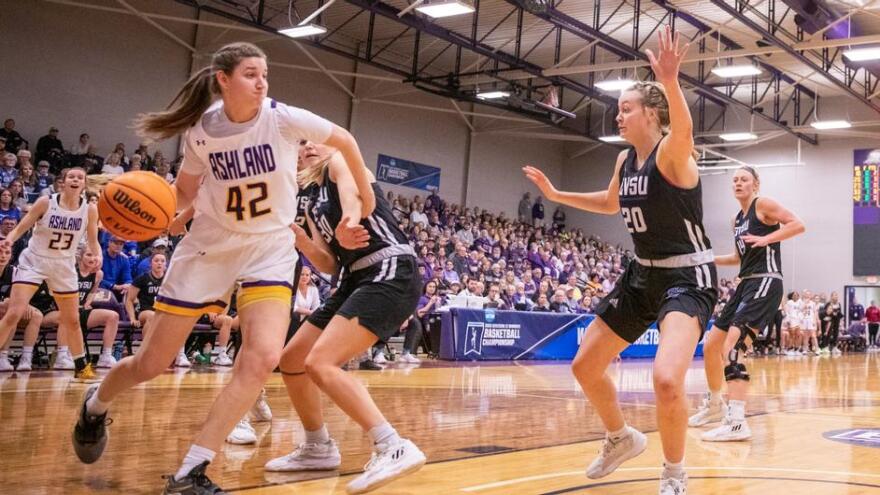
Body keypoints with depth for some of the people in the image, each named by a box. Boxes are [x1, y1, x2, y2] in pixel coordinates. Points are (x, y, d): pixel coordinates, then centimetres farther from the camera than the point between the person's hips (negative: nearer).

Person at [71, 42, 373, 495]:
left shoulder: (284, 119, -14)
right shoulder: (201, 131, -8)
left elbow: (344, 141, 3)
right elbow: (183, 194, 7)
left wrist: (365, 196, 11)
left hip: (269, 249, -1)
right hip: (208, 247, 1)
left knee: (263, 358, -24)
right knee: (151, 364, 5)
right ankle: (95, 406, 40)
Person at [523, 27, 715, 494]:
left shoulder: (671, 153, -18)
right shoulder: (625, 160, 5)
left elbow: (683, 130, -44)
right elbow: (610, 203, 26)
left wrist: (670, 83, -62)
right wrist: (556, 195, 20)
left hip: (687, 277, -8)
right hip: (642, 275, 8)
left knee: (667, 380, -29)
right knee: (585, 366, 12)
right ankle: (621, 438, 39)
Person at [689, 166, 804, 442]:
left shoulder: (763, 205, -4)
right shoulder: (738, 219, 19)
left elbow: (798, 225, -15)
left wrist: (765, 239, -23)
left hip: (765, 284, -9)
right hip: (746, 284, 9)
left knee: (731, 348, -25)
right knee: (710, 347, 13)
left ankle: (736, 422, -29)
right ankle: (714, 405, 34)